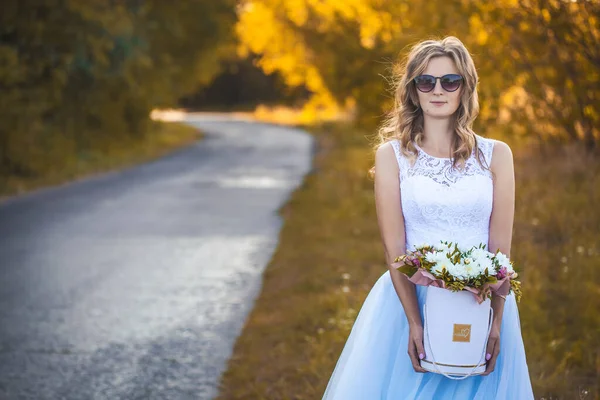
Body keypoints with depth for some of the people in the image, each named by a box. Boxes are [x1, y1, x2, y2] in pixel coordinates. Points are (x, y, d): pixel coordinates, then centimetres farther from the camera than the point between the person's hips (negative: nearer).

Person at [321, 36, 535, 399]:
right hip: (408, 298, -1)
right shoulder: (392, 154, 0)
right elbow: (394, 247, -5)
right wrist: (414, 322, -15)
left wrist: (495, 322, -11)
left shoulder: (496, 155, 3)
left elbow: (501, 246, -1)